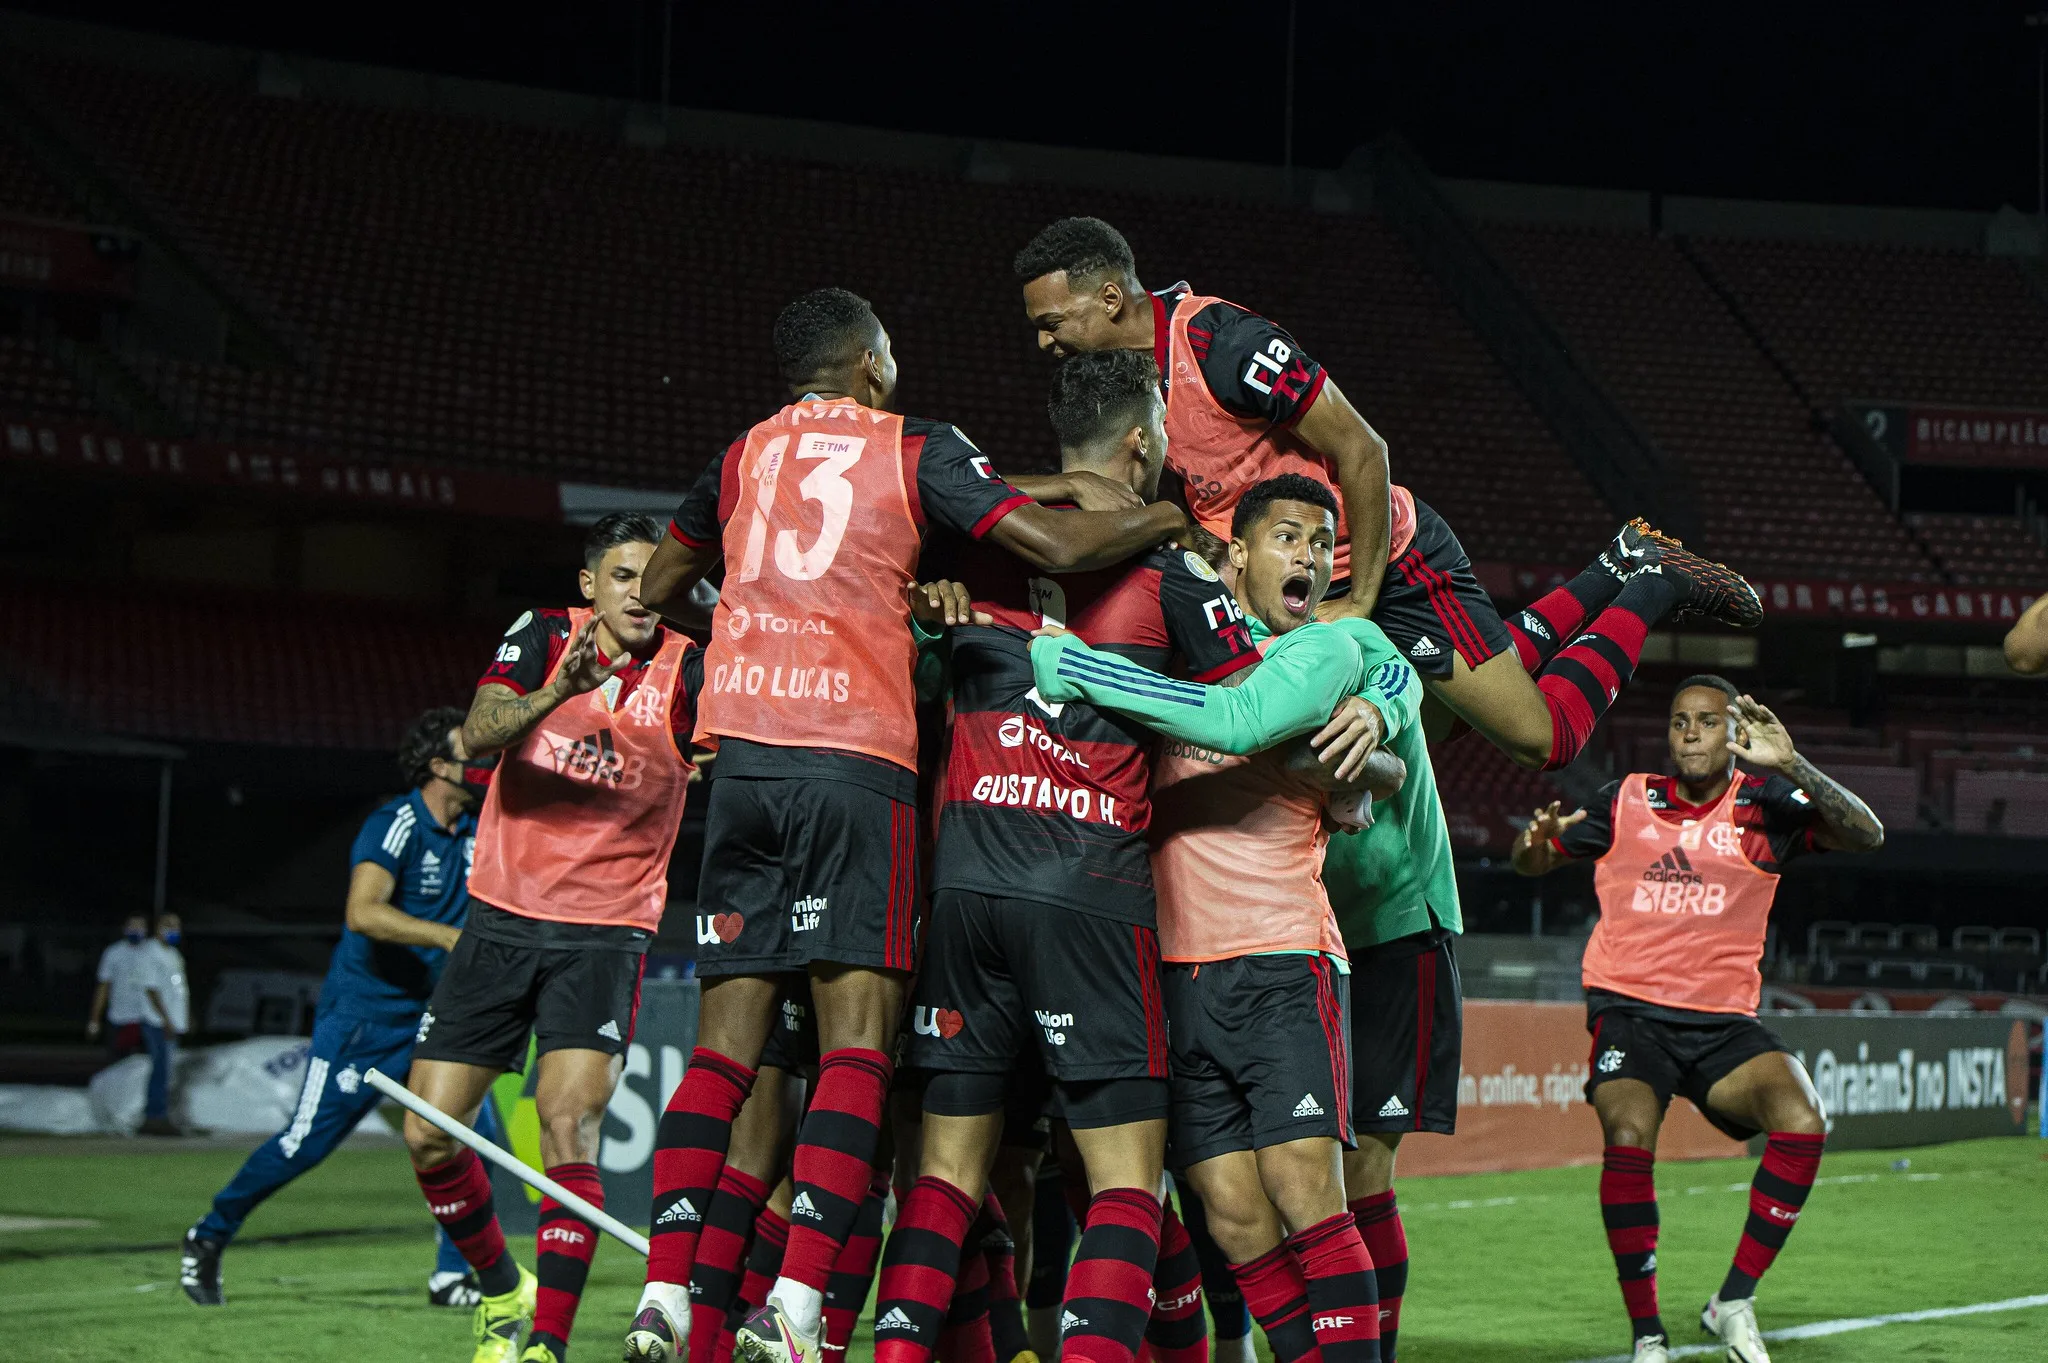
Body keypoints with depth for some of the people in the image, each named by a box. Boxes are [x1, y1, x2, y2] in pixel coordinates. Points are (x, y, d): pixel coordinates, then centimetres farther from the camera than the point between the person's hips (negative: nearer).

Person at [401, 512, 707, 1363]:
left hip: (605, 934, -3)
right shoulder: (543, 638, -1)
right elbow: (478, 736, -17)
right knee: (429, 1134, 2)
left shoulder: (687, 673, -5)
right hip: (501, 919, 3)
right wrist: (553, 694, -36)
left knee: (569, 1127, -19)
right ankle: (500, 1286, 27)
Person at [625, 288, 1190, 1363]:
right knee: (858, 1039, -5)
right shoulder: (914, 448, 6)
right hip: (854, 755, -4)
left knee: (727, 1040, 7)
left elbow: (660, 589, 33)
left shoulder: (743, 456, 20)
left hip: (741, 751, 5)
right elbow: (1058, 545, -3)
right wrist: (1177, 518, 14)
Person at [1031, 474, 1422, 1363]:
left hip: (1280, 963, -4)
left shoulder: (1330, 650, 1)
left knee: (1302, 1187, -15)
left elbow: (1234, 723, -18)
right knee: (1234, 1215, -2)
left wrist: (1072, 666, -19)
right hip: (1176, 969, 4)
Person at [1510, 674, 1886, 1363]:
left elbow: (1866, 835, -9)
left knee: (1802, 1123, -24)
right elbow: (1535, 860, 16)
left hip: (1724, 1020, 1)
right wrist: (1536, 841, -10)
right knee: (1629, 1139, -28)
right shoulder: (1627, 801, 7)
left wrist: (1790, 765, -22)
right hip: (1629, 1009, -1)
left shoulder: (1764, 808, 4)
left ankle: (1733, 1302, -8)